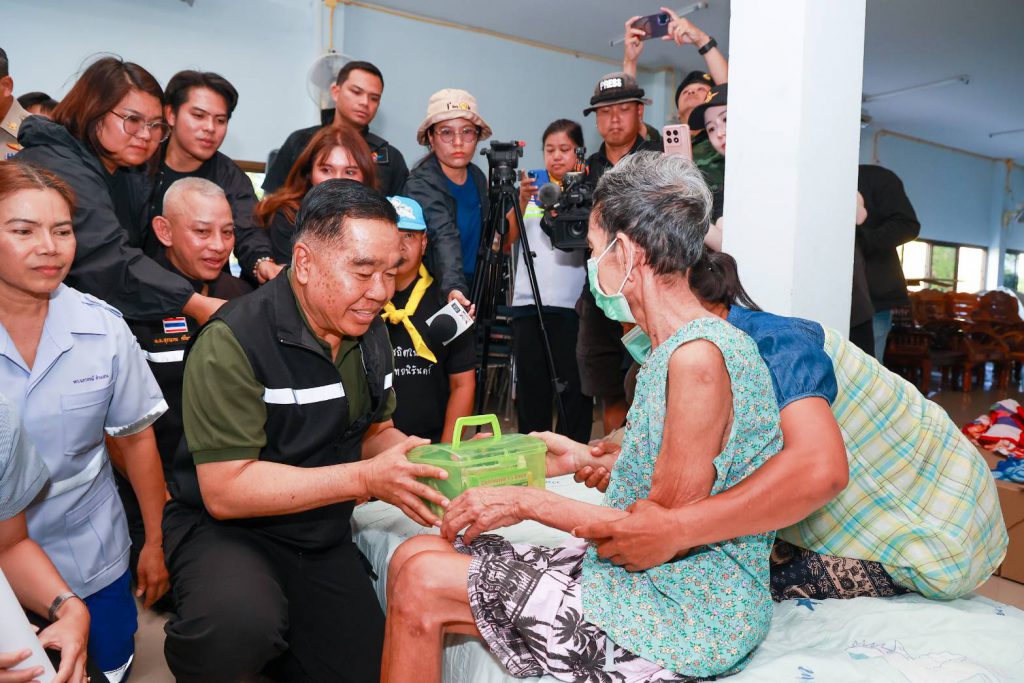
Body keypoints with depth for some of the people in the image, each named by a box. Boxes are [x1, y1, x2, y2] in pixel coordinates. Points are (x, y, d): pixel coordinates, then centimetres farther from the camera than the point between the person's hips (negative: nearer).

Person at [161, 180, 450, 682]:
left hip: (324, 539, 7)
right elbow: (225, 490, -25)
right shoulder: (234, 343, -23)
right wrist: (364, 479, -29)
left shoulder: (369, 331, 0)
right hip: (226, 528, -6)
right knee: (242, 623, -37)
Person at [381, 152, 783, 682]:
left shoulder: (698, 355, -23)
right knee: (419, 555, 1)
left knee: (420, 586, -12)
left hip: (689, 618, -9)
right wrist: (582, 458, 14)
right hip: (655, 578, 9)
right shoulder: (677, 345, 8)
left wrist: (528, 502, -15)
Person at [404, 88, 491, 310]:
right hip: (437, 293, -6)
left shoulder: (477, 176, 1)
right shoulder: (421, 183, -20)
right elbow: (444, 237, -37)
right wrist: (454, 288, -50)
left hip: (474, 289, 6)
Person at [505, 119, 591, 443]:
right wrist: (522, 202, -9)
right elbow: (506, 240, 5)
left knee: (575, 386, -2)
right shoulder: (532, 189, 14)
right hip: (528, 304, 2)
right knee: (531, 387, 6)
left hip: (573, 304, -2)